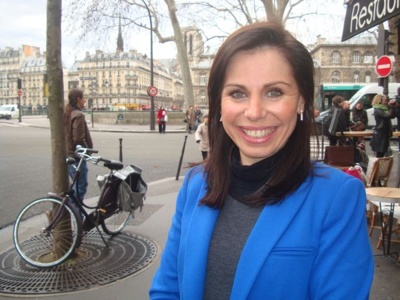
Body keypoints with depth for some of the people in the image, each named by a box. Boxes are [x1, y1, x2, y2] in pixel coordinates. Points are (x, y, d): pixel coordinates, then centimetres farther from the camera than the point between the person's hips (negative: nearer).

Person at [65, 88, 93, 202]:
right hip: (77, 156, -10)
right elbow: (79, 139, -22)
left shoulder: (67, 114, 11)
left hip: (68, 155, 10)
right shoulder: (78, 115, -17)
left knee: (77, 185, 19)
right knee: (81, 186, -1)